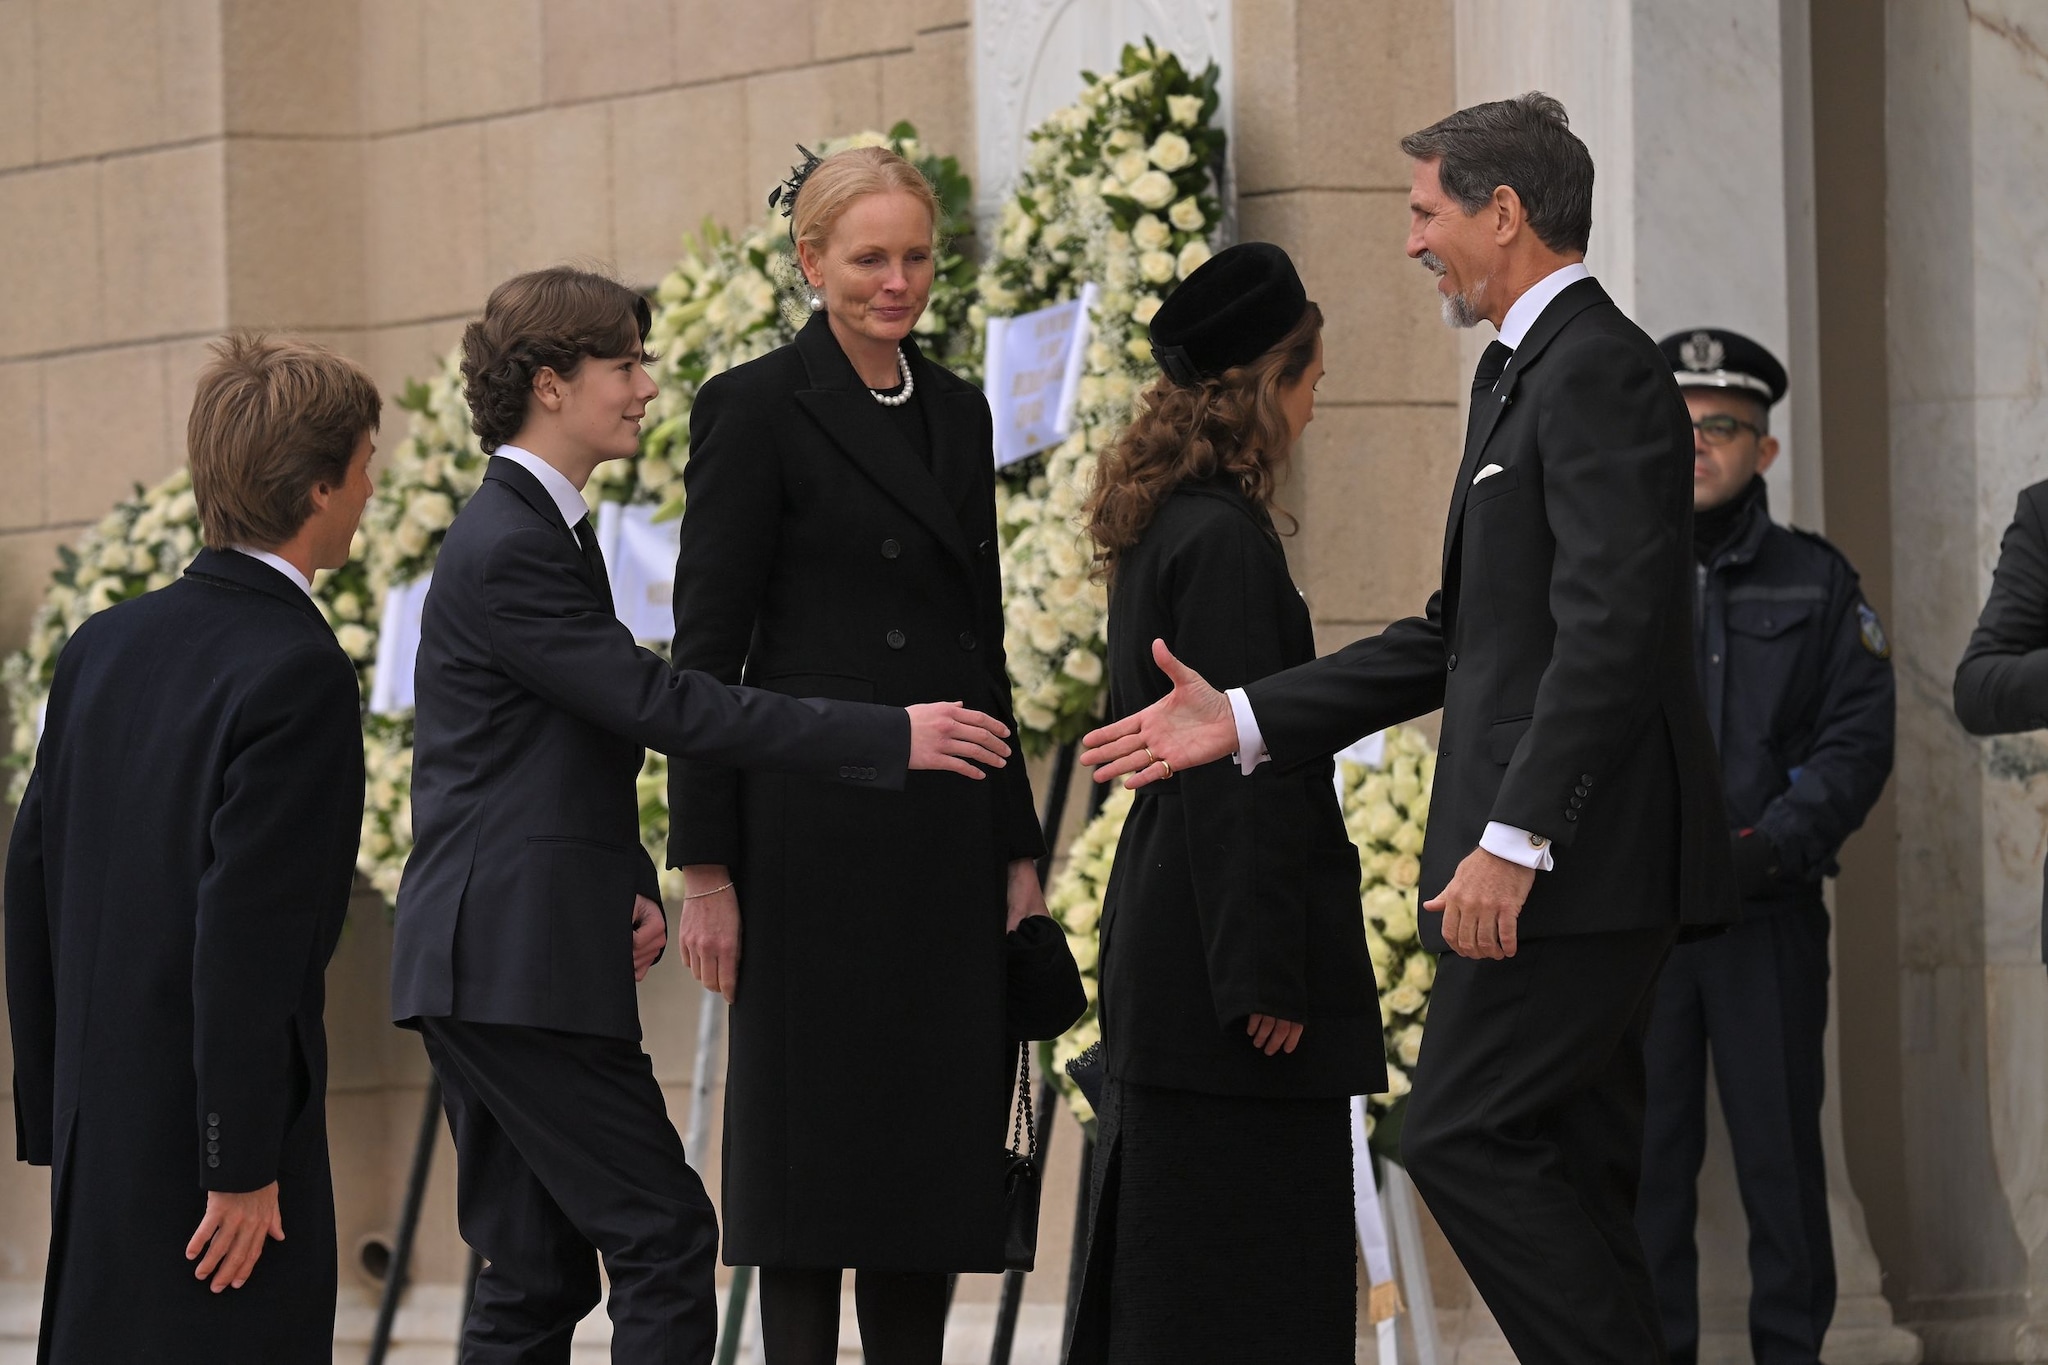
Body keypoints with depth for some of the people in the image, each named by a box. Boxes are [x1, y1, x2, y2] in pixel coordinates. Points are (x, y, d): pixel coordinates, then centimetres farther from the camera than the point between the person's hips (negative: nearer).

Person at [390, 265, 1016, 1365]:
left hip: (484, 966, 10)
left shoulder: (536, 530, 19)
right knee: (662, 1231, -10)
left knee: (536, 1273, 9)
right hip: (518, 964, -10)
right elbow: (658, 704, -20)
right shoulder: (509, 551, -14)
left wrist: (631, 884, 7)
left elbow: (608, 716, 25)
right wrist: (888, 739, -18)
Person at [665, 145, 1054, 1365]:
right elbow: (706, 649, -8)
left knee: (937, 1145, 7)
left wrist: (1017, 847, 14)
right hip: (818, 828, -6)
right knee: (817, 1140, -3)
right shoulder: (758, 408, -5)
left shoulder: (957, 411, 15)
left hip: (949, 834, 6)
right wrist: (705, 868, -13)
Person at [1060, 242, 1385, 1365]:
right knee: (1247, 1274, -8)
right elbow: (1235, 776, -20)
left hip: (1164, 952, 10)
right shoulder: (1225, 541, -16)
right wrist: (1265, 979, -20)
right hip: (1219, 953, -10)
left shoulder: (1164, 530, 14)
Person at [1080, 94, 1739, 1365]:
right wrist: (1242, 719, 19)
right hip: (1560, 856, 11)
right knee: (1565, 1172, 10)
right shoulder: (1521, 369, 20)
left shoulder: (1600, 369, -13)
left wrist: (1513, 837, -26)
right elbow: (1466, 635, 23)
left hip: (1581, 855, -11)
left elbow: (1611, 629, -22)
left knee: (1466, 1138, -12)